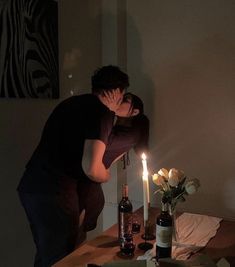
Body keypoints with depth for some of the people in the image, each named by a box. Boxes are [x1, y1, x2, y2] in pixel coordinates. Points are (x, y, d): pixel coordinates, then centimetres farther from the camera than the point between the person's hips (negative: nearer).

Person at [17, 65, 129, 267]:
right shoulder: (103, 112, -11)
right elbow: (91, 168, -20)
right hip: (55, 193, -8)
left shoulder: (72, 102, 14)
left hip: (30, 185, 8)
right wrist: (107, 175, 3)